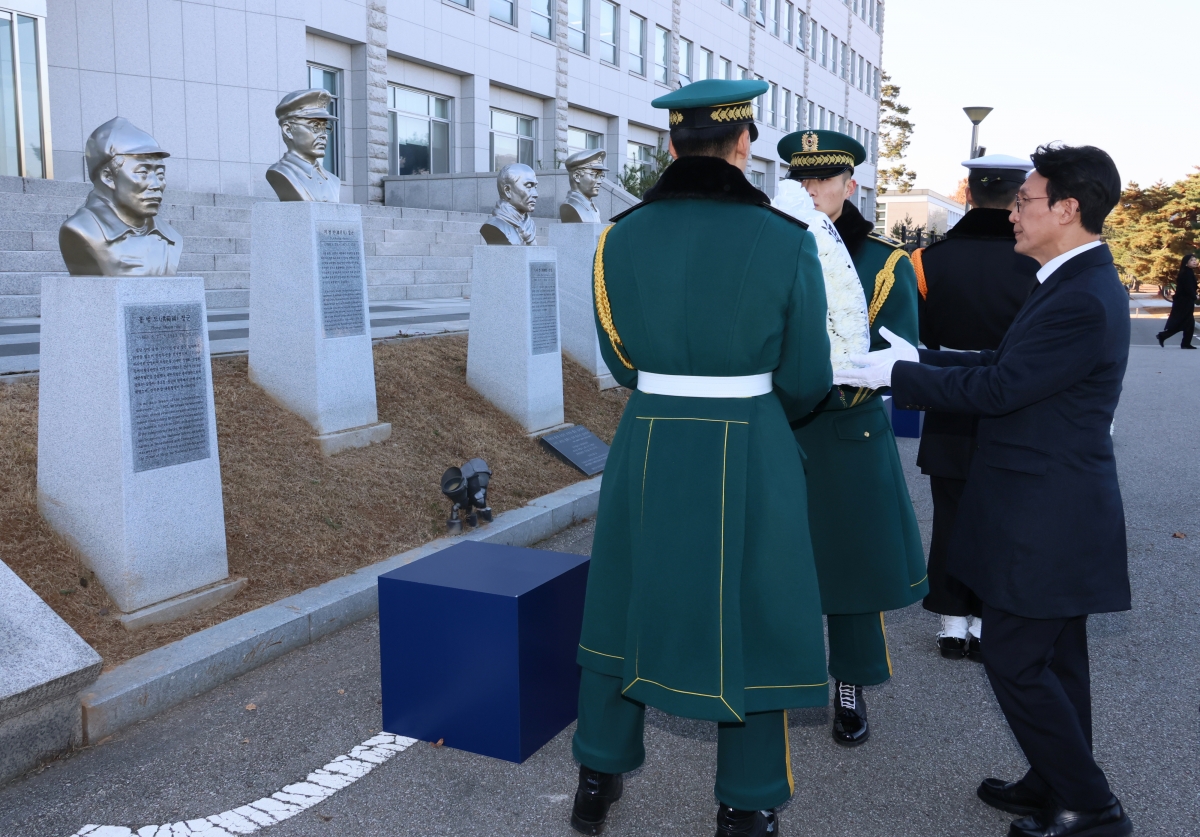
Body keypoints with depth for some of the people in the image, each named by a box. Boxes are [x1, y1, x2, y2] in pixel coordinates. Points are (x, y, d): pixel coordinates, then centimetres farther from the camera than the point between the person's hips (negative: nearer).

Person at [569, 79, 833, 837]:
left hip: (646, 447, 3)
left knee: (628, 603, 19)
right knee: (752, 616, 13)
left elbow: (622, 360, 6)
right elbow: (806, 381, -4)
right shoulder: (786, 241, -10)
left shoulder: (622, 235, -2)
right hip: (751, 456, -2)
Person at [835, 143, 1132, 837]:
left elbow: (995, 389, -22)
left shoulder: (1084, 300, -23)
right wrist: (918, 358, 8)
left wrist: (893, 374, -15)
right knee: (1054, 659, 19)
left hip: (1045, 518, -10)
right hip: (1058, 512, 10)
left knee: (1015, 660, 1)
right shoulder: (1081, 283, 10)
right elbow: (1005, 365, 12)